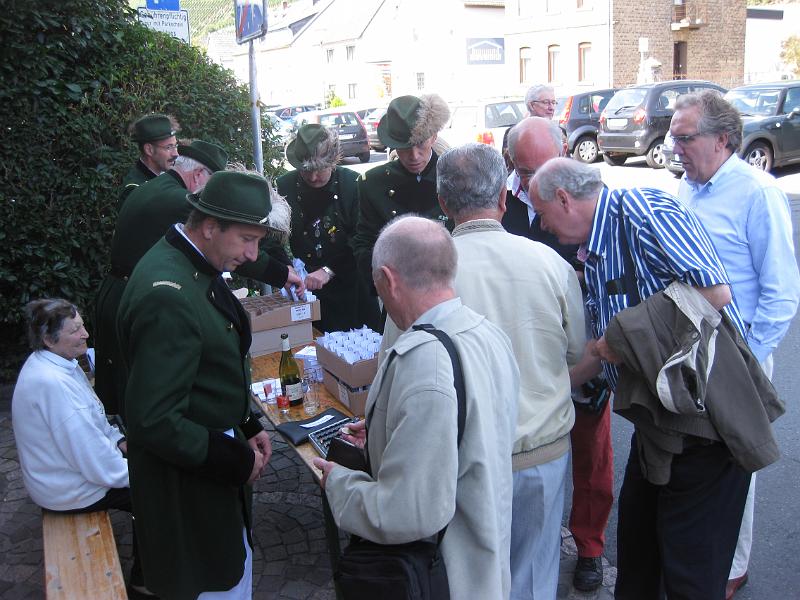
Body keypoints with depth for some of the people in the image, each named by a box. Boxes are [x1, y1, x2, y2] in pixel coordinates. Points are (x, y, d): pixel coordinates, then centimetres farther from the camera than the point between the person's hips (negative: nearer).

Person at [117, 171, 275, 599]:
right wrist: (237, 461, -19)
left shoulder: (191, 264, 1)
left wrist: (247, 427, 5)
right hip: (188, 484, -9)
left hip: (214, 458, 9)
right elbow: (152, 421, -29)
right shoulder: (168, 295, -29)